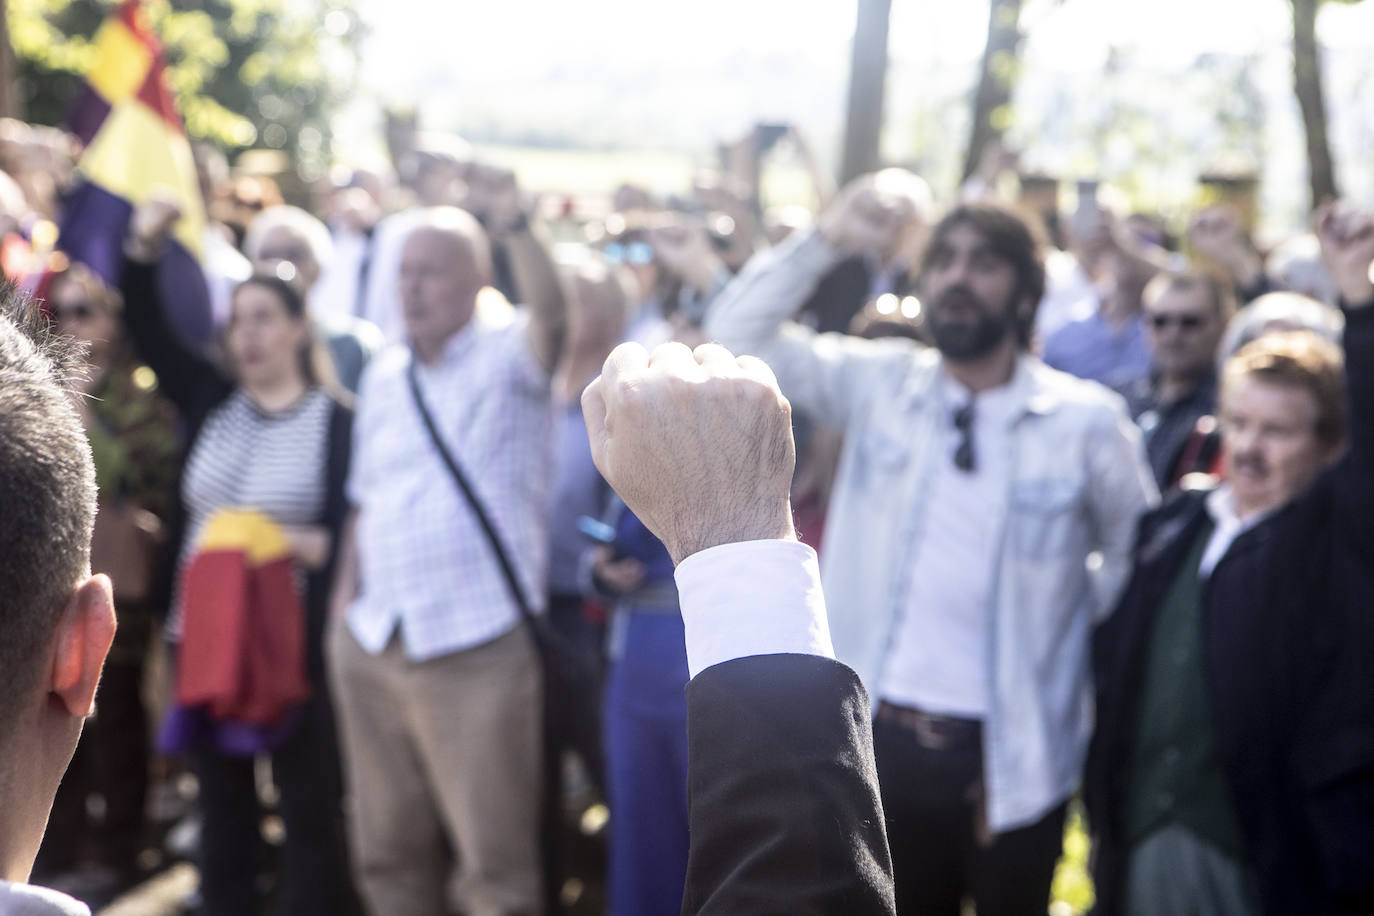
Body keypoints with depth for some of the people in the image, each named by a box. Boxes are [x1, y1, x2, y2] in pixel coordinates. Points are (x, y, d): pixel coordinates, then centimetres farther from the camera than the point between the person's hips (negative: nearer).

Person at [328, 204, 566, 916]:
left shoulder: (506, 355, -3)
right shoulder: (384, 376, 15)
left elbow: (550, 312, -25)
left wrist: (513, 222, -36)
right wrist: (345, 594, 12)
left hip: (477, 649, -6)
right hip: (372, 644, 6)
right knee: (389, 855, 15)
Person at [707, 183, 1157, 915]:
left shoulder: (1087, 420, -5)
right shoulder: (878, 383, 1)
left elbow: (1138, 555, 7)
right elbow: (737, 337, -3)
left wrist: (1085, 648, 2)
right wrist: (825, 243, -11)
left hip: (1012, 752, -2)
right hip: (879, 736, 2)